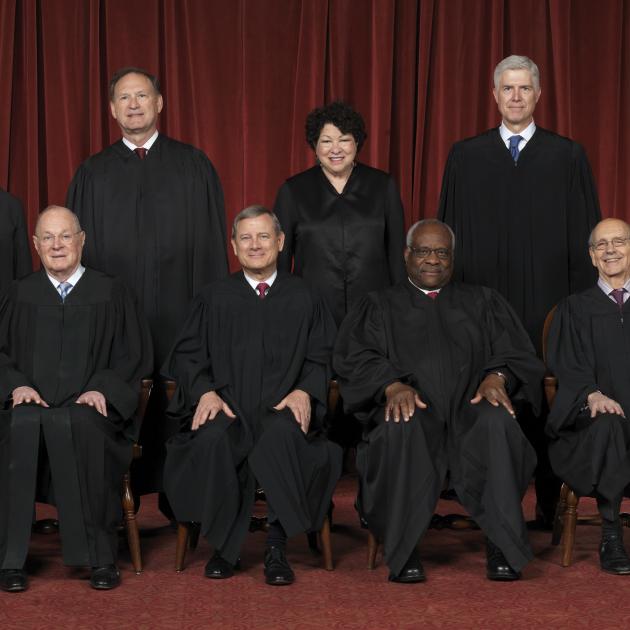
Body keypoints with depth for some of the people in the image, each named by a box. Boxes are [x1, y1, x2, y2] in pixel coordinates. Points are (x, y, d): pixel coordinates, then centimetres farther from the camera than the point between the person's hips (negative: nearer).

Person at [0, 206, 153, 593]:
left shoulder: (111, 293, 13)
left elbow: (135, 355, 8)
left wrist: (103, 389, -9)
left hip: (89, 405, -1)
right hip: (33, 403, 2)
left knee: (78, 426, -37)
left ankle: (100, 556, -30)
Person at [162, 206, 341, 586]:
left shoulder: (304, 298, 17)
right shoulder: (215, 298, 19)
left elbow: (321, 358, 11)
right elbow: (188, 355, 13)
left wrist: (304, 391, -10)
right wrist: (205, 391, -8)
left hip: (282, 410, -1)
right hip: (228, 409, 1)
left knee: (284, 434, -38)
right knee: (213, 438, -36)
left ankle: (277, 547, -27)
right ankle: (225, 546, -20)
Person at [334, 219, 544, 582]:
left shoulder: (483, 302, 24)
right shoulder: (380, 306, 21)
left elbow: (518, 353, 12)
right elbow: (357, 359, 4)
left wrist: (497, 375, -12)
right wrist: (392, 385, -17)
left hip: (470, 408, 1)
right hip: (411, 411, -1)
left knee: (496, 422, -35)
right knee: (400, 427, -38)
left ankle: (502, 547, -30)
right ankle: (403, 551, -29)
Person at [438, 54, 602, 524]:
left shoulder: (568, 157, 7)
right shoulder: (465, 156, 10)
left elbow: (585, 238, 5)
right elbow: (450, 234, 10)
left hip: (548, 306, -1)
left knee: (546, 405, 0)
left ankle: (550, 504, 11)